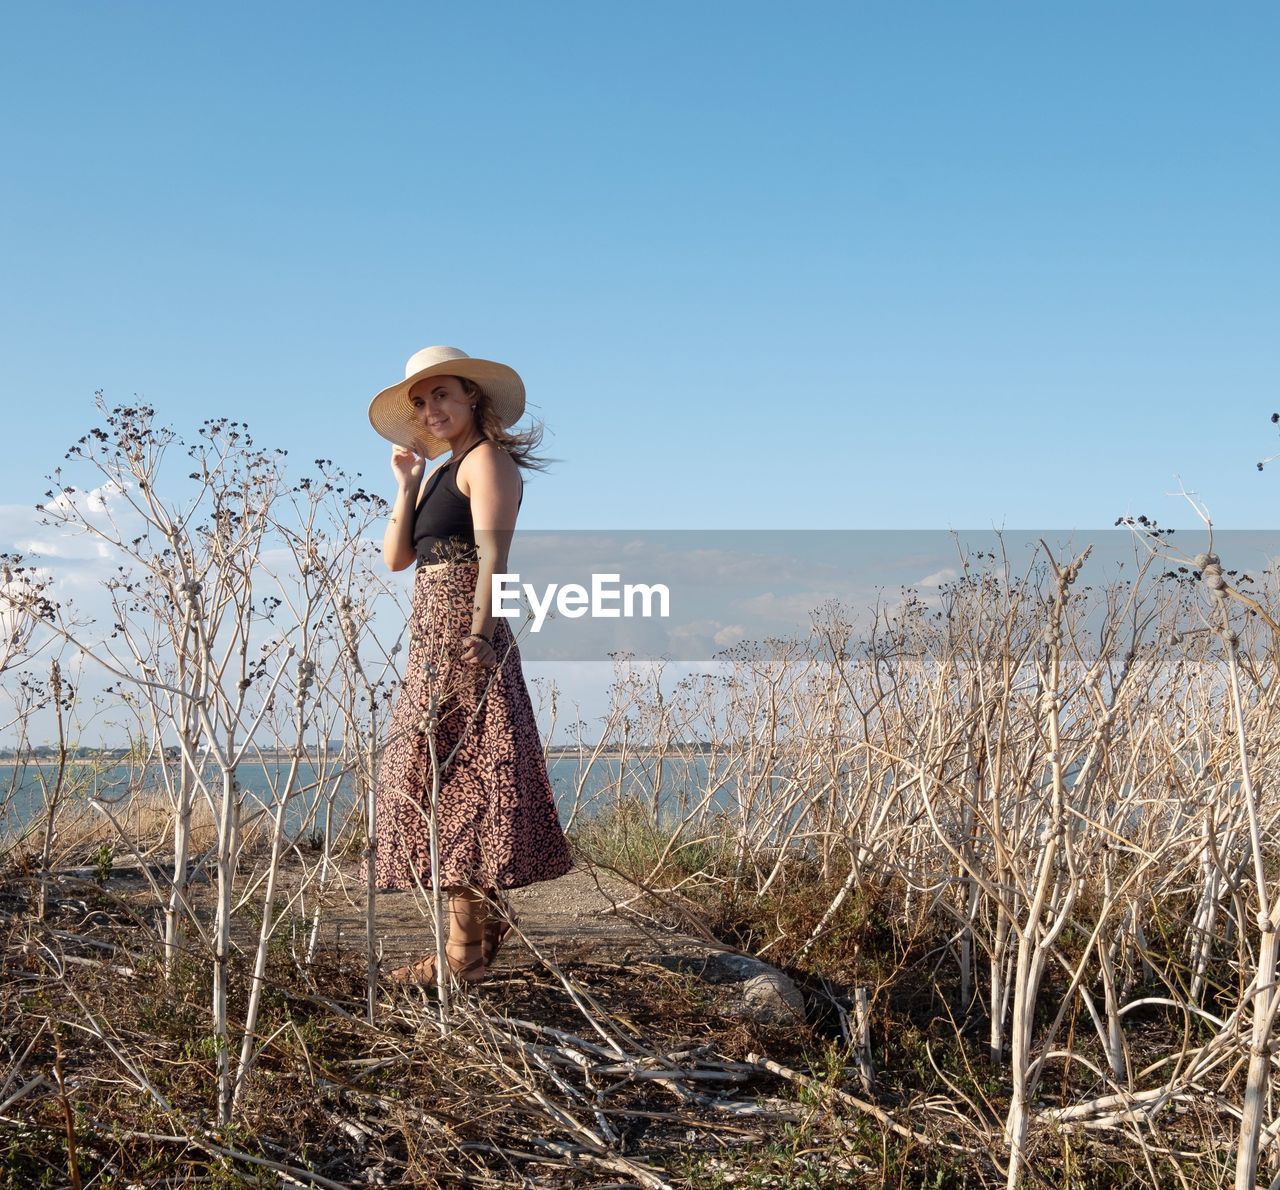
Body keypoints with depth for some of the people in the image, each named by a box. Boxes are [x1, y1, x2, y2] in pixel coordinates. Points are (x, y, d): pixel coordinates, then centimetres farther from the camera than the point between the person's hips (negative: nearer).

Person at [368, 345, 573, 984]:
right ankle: (481, 918, 20)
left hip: (461, 632, -10)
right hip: (432, 636, 10)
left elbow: (492, 554, -17)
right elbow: (396, 556, 14)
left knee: (453, 772, -12)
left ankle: (466, 947, -11)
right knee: (442, 773, 11)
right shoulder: (439, 474, 22)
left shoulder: (487, 460, -4)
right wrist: (406, 483, 8)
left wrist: (480, 633, -26)